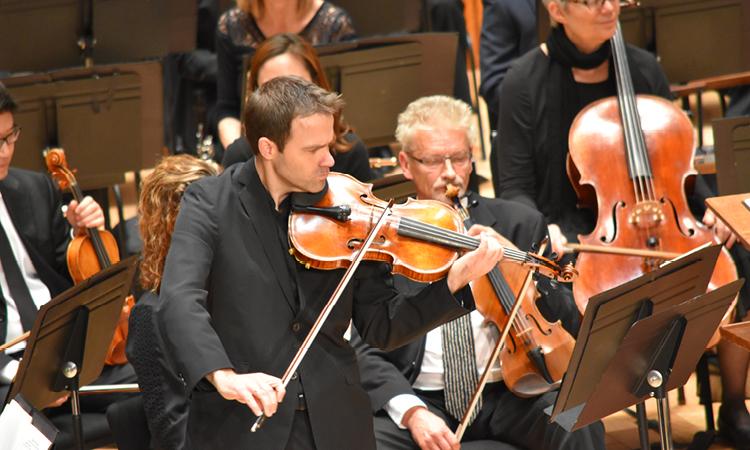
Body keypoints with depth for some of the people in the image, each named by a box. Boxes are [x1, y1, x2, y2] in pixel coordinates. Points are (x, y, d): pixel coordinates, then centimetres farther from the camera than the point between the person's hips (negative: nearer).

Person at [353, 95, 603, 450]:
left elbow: (570, 325, 7)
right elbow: (363, 346, -2)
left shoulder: (520, 224, 9)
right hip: (419, 399, -1)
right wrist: (411, 411, -20)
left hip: (507, 393, 1)